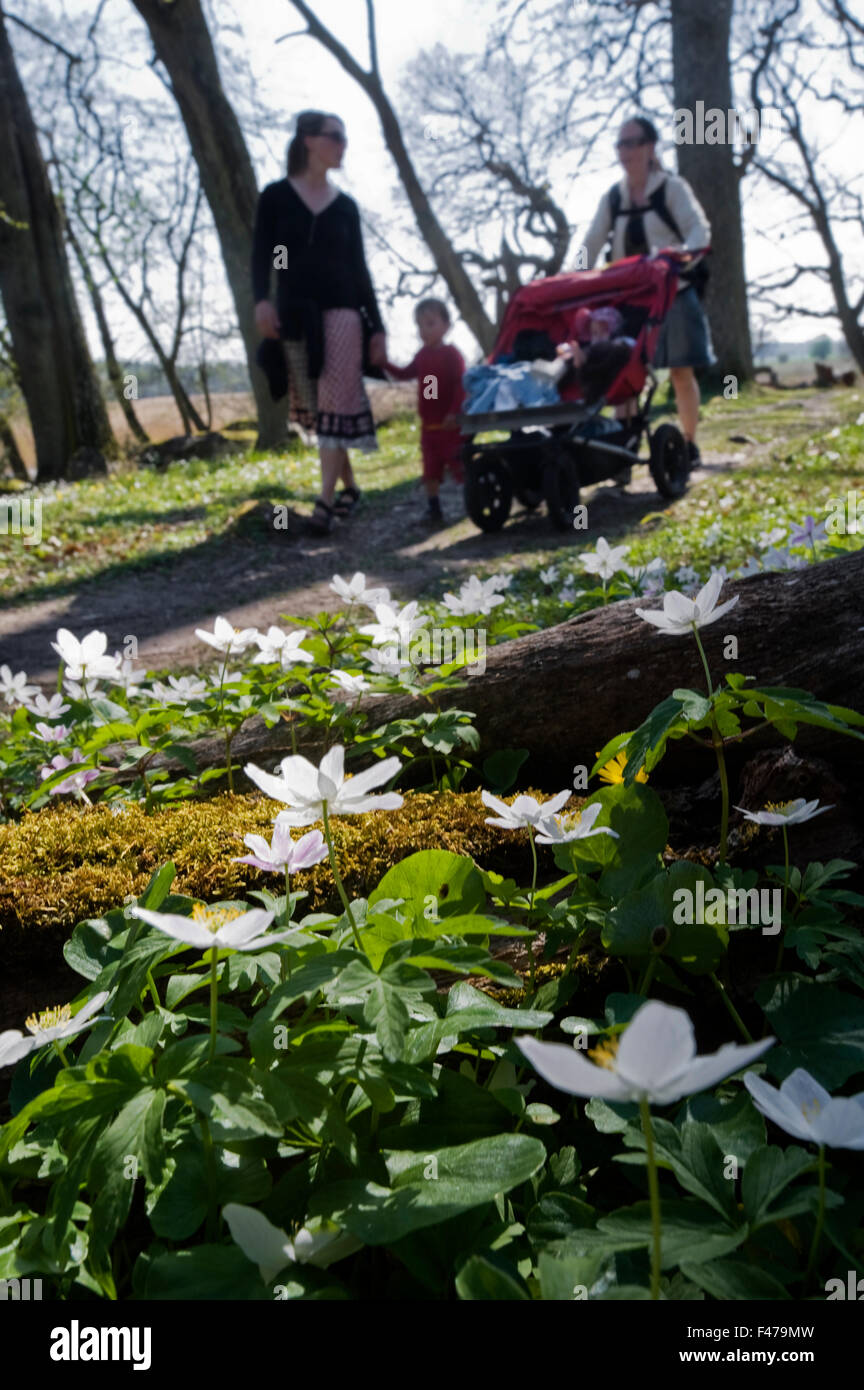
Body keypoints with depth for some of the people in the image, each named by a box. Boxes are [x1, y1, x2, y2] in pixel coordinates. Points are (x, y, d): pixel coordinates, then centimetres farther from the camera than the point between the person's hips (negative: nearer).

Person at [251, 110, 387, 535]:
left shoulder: (346, 206, 12)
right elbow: (261, 252, -2)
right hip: (293, 316, 0)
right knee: (313, 410, 1)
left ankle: (325, 500, -13)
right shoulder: (275, 196, 6)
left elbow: (359, 268, 12)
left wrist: (377, 326, 6)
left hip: (342, 313, 0)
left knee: (335, 406, -11)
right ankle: (349, 486, 15)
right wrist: (261, 298, -22)